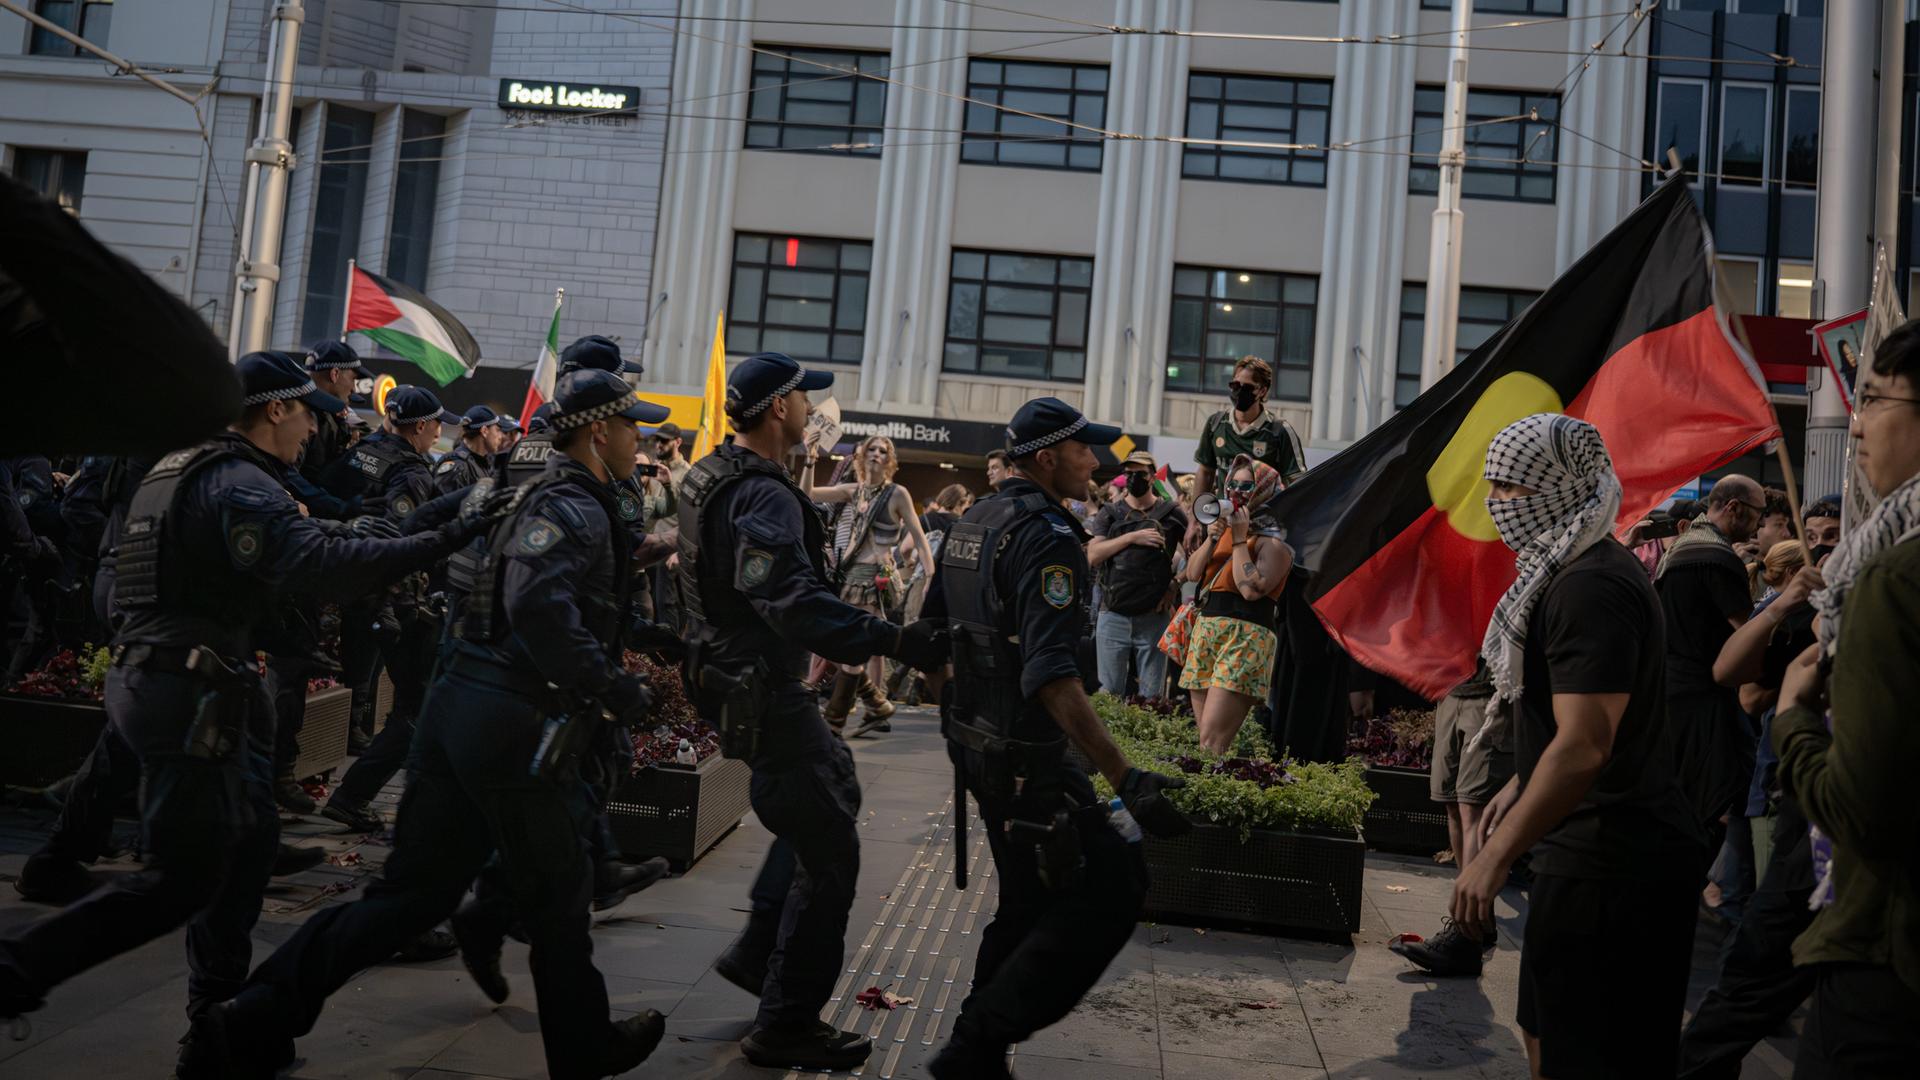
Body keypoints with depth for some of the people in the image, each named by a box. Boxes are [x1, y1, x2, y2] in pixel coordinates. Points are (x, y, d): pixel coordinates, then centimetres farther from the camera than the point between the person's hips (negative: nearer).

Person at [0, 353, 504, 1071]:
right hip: (188, 694, -10)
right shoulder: (243, 485, -16)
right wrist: (444, 540, -33)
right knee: (185, 879, -4)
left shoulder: (182, 467, 16)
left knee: (250, 835, 16)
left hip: (144, 678, 10)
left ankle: (218, 1021, 23)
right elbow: (320, 559, -33)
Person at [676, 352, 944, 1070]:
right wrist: (894, 642, -39)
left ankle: (757, 951, 26)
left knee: (834, 788, 24)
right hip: (764, 691, -10)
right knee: (830, 851, -2)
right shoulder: (764, 495, -22)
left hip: (731, 675, 11)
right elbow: (793, 600, -35)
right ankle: (786, 1026, 9)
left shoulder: (710, 476, 10)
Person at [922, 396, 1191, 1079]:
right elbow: (1053, 677, -29)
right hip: (1024, 758, -10)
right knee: (1110, 890, -4)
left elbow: (933, 626, 17)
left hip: (972, 738, 10)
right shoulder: (1047, 536, -19)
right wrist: (1125, 779, -30)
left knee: (1030, 899, 21)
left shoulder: (973, 522, 10)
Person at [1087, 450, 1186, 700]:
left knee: (1152, 695, 6)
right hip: (1113, 616, 1)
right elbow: (1093, 556, -4)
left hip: (1154, 617, -1)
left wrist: (1175, 586, -3)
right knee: (1109, 693, 6)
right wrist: (1132, 537, -11)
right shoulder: (1110, 513, 7)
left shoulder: (1171, 514, 3)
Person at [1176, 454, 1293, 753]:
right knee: (1204, 734, 4)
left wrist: (1240, 539, -12)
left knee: (1211, 742, -18)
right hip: (1205, 630, 8)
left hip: (1244, 637, -8)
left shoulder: (1274, 540, -4)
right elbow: (1192, 574, 14)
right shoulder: (1227, 526, 20)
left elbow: (1252, 589, -18)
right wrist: (1212, 538, 0)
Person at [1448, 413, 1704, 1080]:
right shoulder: (1578, 568, 13)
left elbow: (1584, 746, -27)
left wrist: (1496, 857, -24)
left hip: (1606, 864, -11)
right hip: (1594, 853, 11)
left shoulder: (1589, 586, -21)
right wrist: (1520, 785, 27)